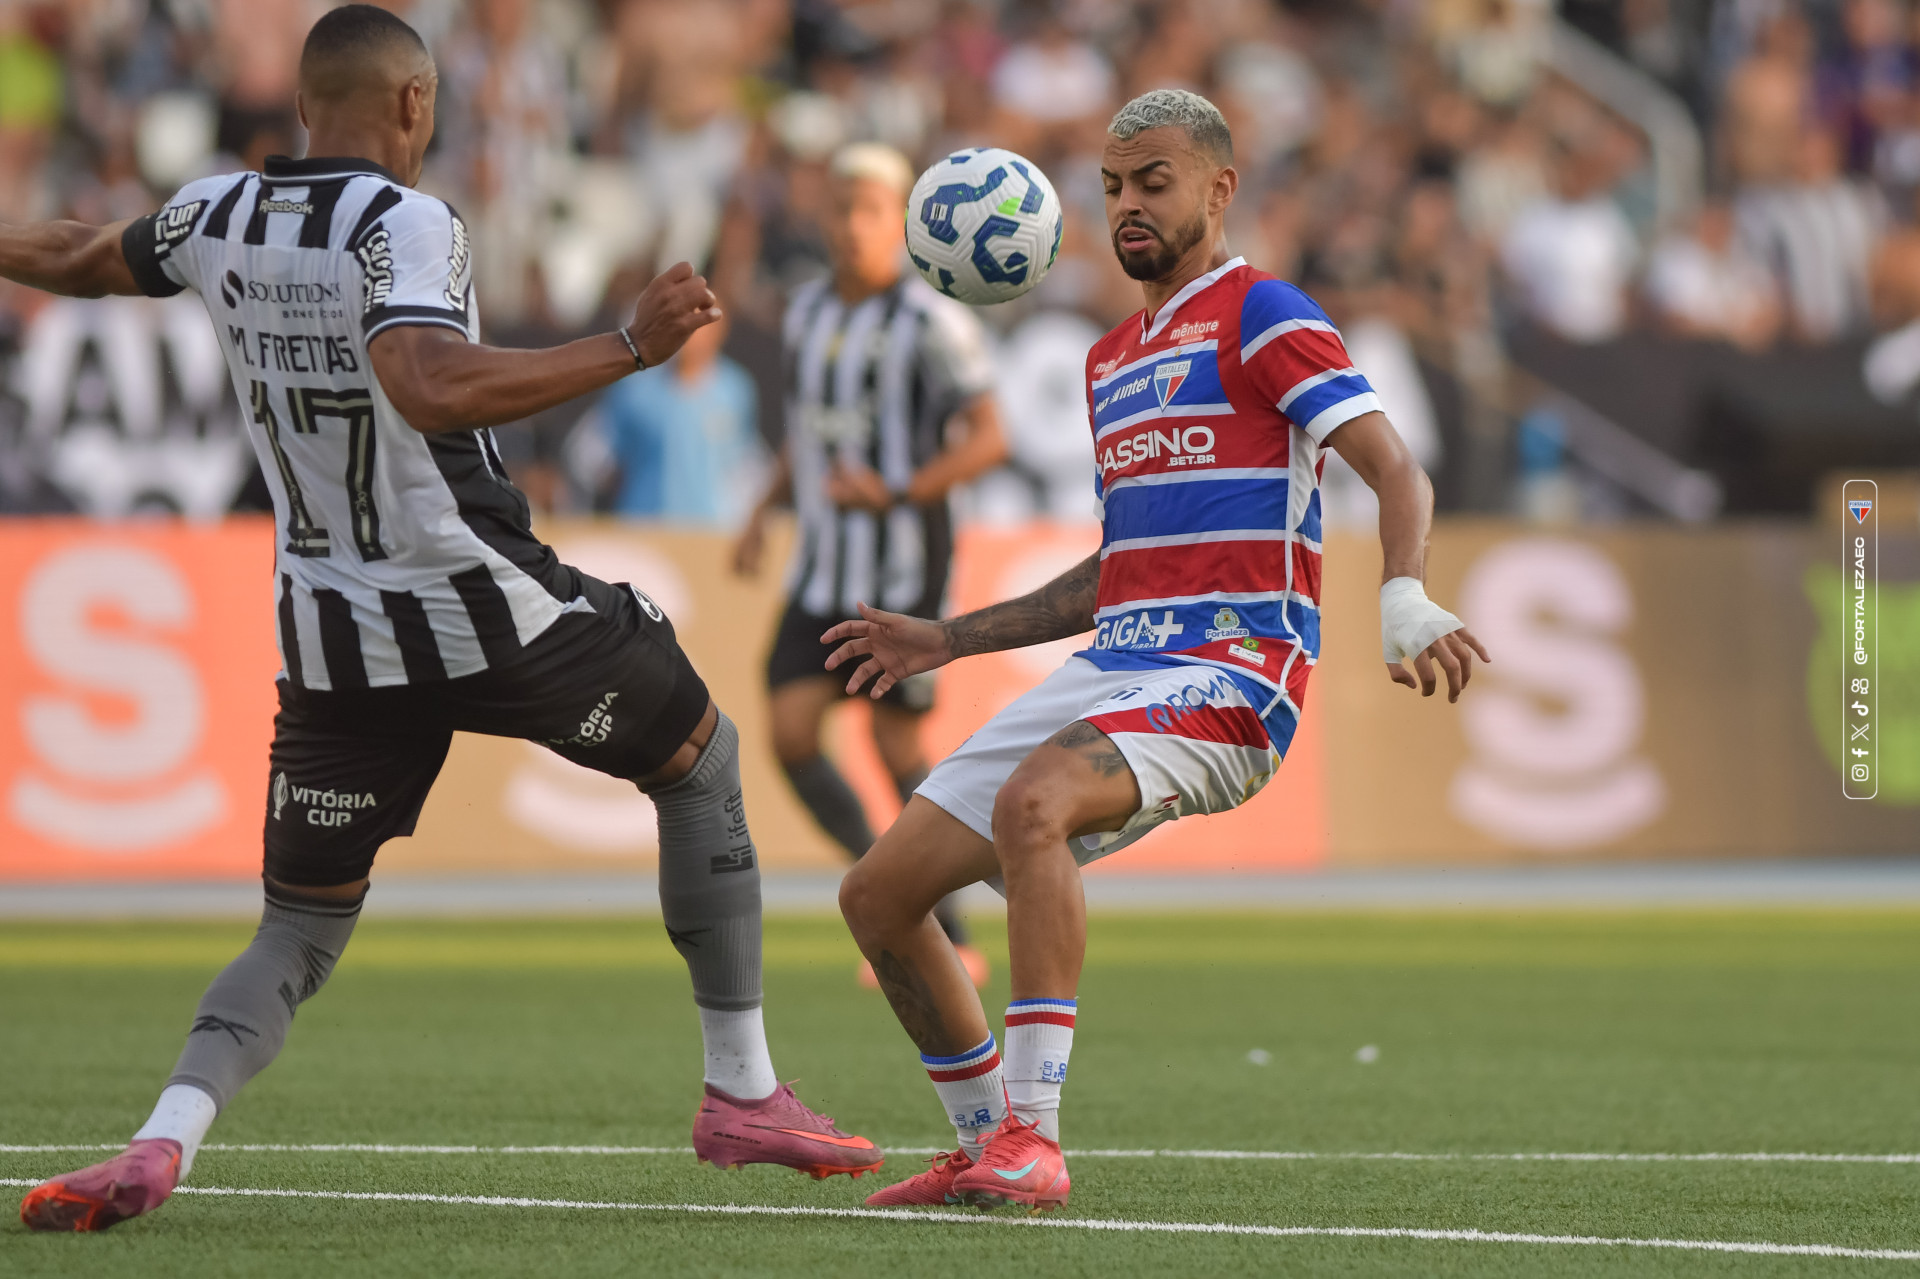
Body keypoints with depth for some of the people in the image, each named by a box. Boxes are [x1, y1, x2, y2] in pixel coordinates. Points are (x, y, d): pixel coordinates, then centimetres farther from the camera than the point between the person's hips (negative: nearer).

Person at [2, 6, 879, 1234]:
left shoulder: (218, 215, 3)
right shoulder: (402, 224, -16)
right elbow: (431, 389, -34)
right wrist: (631, 347, -30)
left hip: (334, 637, 5)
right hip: (485, 607, -5)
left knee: (300, 933, 11)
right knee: (705, 757, 20)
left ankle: (166, 1139, -18)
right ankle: (744, 1095, 22)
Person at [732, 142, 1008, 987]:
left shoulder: (934, 323, -11)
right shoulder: (807, 314, 10)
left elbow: (988, 441, -12)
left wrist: (896, 494, -22)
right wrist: (763, 515, 9)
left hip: (905, 565, -6)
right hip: (823, 567, 6)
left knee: (896, 744, -4)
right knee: (791, 736, -6)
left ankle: (949, 942, 12)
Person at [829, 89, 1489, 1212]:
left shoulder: (1260, 315, -1)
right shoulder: (1113, 361, 24)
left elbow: (1396, 469, -12)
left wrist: (1405, 599, -31)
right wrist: (947, 641, 30)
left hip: (1226, 676, -9)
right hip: (1109, 670, 9)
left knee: (1034, 800, -37)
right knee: (880, 894, 2)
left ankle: (1031, 1137, -36)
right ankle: (988, 1151, 16)